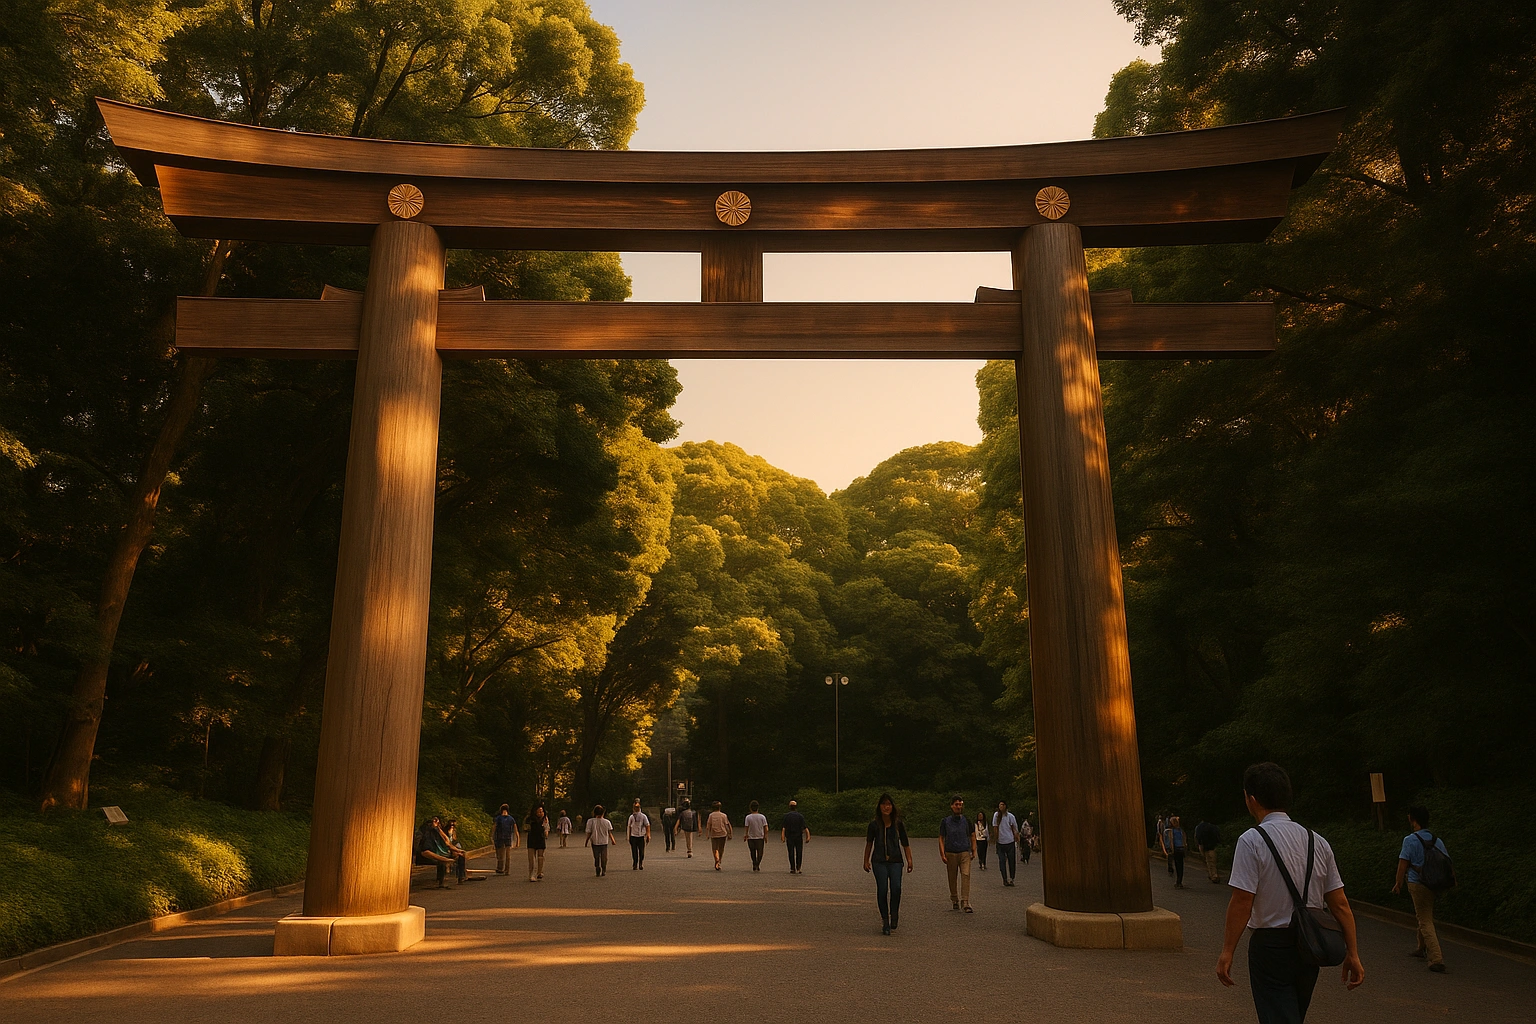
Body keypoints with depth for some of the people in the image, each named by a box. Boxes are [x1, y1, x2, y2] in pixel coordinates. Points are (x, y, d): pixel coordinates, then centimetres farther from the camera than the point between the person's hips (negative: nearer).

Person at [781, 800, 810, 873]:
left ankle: (792, 869, 2)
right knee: (799, 853, 8)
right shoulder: (800, 816, -1)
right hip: (799, 837, 0)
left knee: (791, 853, 5)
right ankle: (798, 869, 3)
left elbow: (783, 828, -8)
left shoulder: (786, 816, 0)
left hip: (789, 838, 0)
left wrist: (782, 836, -12)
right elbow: (805, 828, -8)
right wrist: (808, 836, -10)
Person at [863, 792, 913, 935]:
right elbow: (869, 843, 13)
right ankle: (885, 921, 7)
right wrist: (866, 861, 15)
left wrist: (909, 860, 2)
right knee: (882, 890, -7)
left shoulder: (898, 824, 2)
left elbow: (905, 844, 9)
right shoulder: (874, 825, 1)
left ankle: (894, 915, 3)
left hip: (895, 861, 0)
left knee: (896, 888, -19)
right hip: (879, 862, 0)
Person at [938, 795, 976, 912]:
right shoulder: (945, 821, 3)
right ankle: (955, 900, 25)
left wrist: (974, 851, 3)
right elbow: (941, 838, 4)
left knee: (966, 876, -14)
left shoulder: (967, 821, 6)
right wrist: (942, 854, -4)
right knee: (952, 878, 8)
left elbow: (972, 836, 13)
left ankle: (965, 903, -16)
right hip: (950, 854, 1)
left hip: (965, 853, -1)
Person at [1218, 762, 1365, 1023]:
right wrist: (1352, 953, 8)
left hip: (1270, 945, -7)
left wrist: (1227, 951, -12)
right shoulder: (1317, 841, 5)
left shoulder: (1251, 840, -14)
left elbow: (1242, 903, -17)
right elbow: (1340, 904, 4)